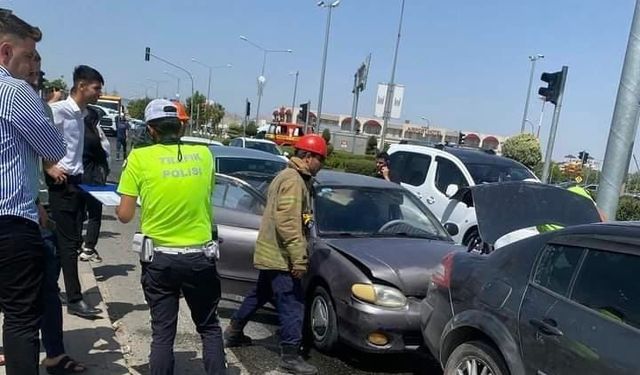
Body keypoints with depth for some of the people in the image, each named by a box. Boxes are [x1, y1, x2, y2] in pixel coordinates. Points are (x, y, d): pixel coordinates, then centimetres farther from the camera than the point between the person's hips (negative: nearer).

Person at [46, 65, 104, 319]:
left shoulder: (81, 114, 13)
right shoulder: (59, 110, -13)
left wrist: (80, 174, 11)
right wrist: (48, 167, -17)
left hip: (77, 182, 8)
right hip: (62, 183, -8)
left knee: (71, 240, 13)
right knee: (69, 242, -4)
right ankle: (74, 300, 4)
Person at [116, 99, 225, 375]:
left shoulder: (139, 157, -8)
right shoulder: (204, 154, -1)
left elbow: (125, 215, -5)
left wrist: (117, 207, 16)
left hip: (160, 258, -1)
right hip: (200, 257, 2)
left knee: (162, 332, 12)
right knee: (209, 328, 17)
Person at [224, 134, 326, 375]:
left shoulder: (287, 176, 16)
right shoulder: (293, 180, -18)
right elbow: (287, 223, -27)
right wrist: (298, 258, -26)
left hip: (271, 252, 11)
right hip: (280, 255, -11)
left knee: (260, 294, 23)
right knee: (292, 304, -4)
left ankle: (234, 332, 37)